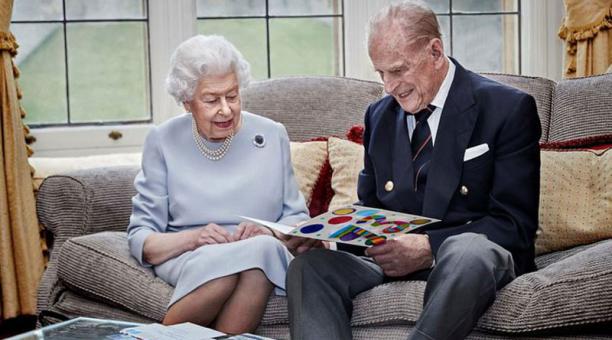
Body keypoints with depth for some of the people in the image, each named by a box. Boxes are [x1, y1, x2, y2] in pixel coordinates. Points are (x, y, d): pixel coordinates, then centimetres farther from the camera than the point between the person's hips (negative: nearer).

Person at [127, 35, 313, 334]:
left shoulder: (272, 136, 10)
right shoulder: (163, 141, 6)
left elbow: (297, 218, 12)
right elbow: (140, 239, 3)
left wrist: (269, 232, -11)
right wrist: (193, 238, -17)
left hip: (265, 254, 2)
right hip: (187, 260, -1)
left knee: (263, 248, -35)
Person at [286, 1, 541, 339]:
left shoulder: (508, 109, -3)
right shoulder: (379, 115, 15)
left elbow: (516, 223, -8)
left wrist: (430, 247, -21)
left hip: (478, 250, -4)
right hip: (394, 255, 5)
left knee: (468, 252, -41)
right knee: (308, 265, -25)